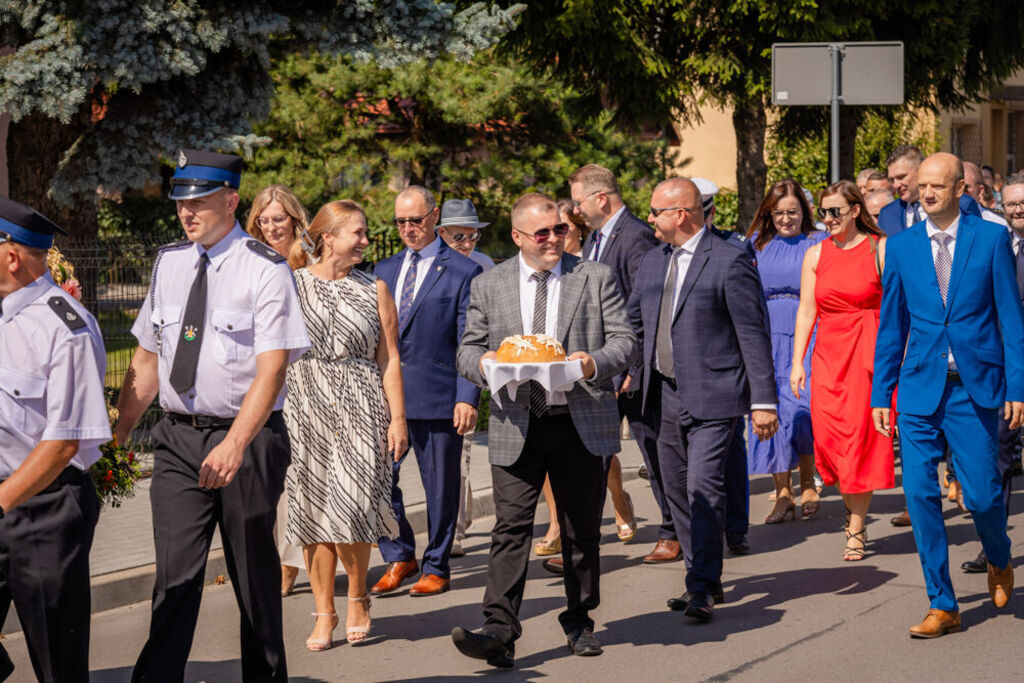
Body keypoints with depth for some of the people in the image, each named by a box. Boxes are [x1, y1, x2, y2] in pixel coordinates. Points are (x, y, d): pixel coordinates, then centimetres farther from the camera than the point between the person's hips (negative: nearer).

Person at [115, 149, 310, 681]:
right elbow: (147, 358, 13)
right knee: (175, 573, -4)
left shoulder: (266, 271, -10)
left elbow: (271, 371, -18)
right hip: (177, 438, 4)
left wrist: (234, 445, -29)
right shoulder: (169, 263, 7)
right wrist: (119, 431, 7)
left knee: (254, 573, 9)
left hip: (249, 439, -3)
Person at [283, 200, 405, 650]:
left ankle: (357, 598, 14)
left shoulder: (374, 289, 7)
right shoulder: (291, 286, 4)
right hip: (305, 409, 1)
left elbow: (389, 359, 6)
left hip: (360, 410, 0)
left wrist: (398, 418, 0)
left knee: (349, 508, -10)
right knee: (313, 509, 2)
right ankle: (324, 612, 13)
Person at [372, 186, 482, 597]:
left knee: (440, 487, 4)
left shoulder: (463, 272, -1)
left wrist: (467, 397, -12)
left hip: (437, 396, -4)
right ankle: (399, 557, 17)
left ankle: (436, 568, 17)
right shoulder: (385, 271, 15)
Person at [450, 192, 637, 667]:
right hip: (517, 426, 0)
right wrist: (483, 362, -14)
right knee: (511, 527, -10)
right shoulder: (488, 286, 9)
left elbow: (624, 341, 3)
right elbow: (468, 349, 10)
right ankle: (499, 632, -15)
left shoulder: (596, 277, 6)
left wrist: (595, 362, -19)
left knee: (582, 530, 9)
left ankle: (579, 622, 24)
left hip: (582, 423, 0)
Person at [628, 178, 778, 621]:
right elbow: (633, 322, 22)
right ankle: (703, 579, 24)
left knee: (704, 486, -14)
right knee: (677, 489, 11)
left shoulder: (729, 262, -10)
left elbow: (754, 334, -10)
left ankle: (703, 589, -10)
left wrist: (763, 401, -13)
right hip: (668, 395, 8)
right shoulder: (652, 262, 12)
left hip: (713, 394, -7)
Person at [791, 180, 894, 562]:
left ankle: (856, 529, 4)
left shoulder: (880, 248, -2)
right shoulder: (816, 254, 9)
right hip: (828, 353, 4)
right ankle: (853, 504, 23)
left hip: (869, 351, -3)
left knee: (862, 434, -4)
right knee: (828, 435, -3)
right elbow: (806, 311, 8)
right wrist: (797, 362, 2)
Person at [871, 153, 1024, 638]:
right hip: (920, 388, 3)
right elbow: (891, 325, 11)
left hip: (975, 388, -2)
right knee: (920, 493, -3)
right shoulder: (902, 247, 7)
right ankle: (942, 606, 7)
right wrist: (880, 394, 9)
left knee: (982, 494, -3)